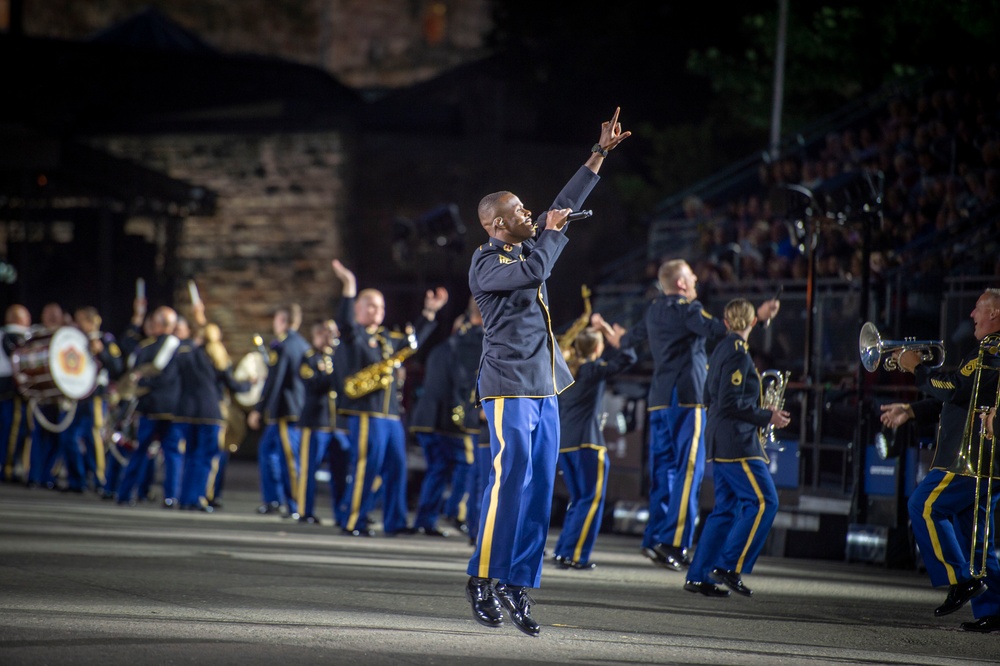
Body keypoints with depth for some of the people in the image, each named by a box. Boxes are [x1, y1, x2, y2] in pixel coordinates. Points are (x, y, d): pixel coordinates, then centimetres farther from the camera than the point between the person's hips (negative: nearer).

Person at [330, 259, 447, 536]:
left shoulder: (387, 339, 22)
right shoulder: (353, 335, 0)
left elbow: (412, 341, 36)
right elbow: (346, 323, -21)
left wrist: (429, 313, 33)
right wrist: (349, 288, -31)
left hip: (391, 414, 8)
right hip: (365, 412, -8)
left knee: (397, 467, 5)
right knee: (365, 467, -10)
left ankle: (395, 521, 10)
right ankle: (352, 521, -4)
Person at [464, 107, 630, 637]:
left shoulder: (525, 248, 16)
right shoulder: (486, 264, -7)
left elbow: (565, 204, 24)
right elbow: (534, 270, -24)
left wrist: (602, 152, 21)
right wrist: (551, 231, -7)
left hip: (544, 389, 8)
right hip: (509, 389, -8)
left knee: (539, 491, 4)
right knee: (510, 482, -13)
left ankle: (518, 585, 5)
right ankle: (482, 578, -6)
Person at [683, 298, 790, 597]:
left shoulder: (721, 349, 14)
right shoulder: (738, 353, -14)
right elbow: (731, 403, -19)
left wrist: (761, 415, 24)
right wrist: (767, 417, -12)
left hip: (720, 442, 10)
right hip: (737, 441, -10)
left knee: (726, 508, 11)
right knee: (763, 501, -8)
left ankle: (699, 576, 9)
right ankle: (730, 566, -11)